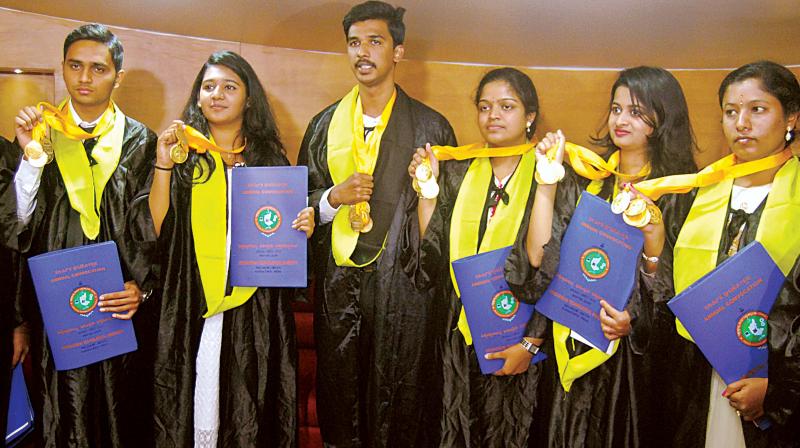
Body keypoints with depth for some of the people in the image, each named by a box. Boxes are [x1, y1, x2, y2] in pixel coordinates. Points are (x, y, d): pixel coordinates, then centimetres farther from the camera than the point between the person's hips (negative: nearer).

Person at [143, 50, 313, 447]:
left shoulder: (270, 159, 7)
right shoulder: (182, 156, 5)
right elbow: (157, 231, -6)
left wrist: (302, 228, -9)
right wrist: (163, 163, -12)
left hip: (256, 311, 1)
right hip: (192, 309, 0)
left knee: (252, 412, 6)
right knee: (194, 411, 5)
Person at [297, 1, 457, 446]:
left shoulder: (431, 126, 1)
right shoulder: (325, 124, 10)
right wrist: (334, 197, -5)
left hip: (402, 288, -3)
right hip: (337, 287, 3)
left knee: (398, 411, 5)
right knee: (339, 399, 13)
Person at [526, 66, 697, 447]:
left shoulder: (678, 192, -4)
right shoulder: (584, 180, 3)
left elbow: (669, 290, -7)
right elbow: (539, 256, -8)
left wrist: (654, 236, -24)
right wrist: (547, 180, -12)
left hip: (634, 355, -2)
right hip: (568, 347, 3)